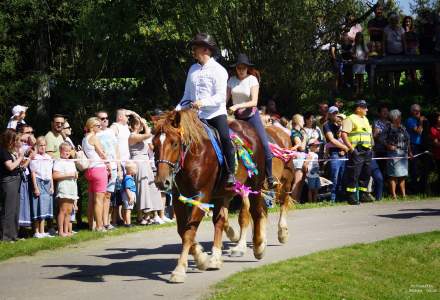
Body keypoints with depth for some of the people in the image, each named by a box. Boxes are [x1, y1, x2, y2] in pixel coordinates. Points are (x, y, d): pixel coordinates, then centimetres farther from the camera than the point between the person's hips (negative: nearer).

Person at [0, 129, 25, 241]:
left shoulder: (11, 150, 11)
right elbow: (10, 166, -20)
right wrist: (20, 157, -10)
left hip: (15, 181, 9)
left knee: (15, 209, 14)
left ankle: (13, 234, 22)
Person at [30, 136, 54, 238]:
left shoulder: (49, 158, 12)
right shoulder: (34, 158, -4)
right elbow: (33, 173, -7)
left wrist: (52, 186, 10)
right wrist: (35, 187, -11)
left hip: (47, 183, 6)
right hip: (38, 182, -6)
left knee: (45, 207, 5)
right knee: (39, 207, -6)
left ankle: (42, 231, 8)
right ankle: (37, 232, -2)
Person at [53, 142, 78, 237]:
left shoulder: (72, 163, 21)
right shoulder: (58, 162, -4)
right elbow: (55, 175, -16)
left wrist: (76, 174, 8)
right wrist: (67, 174, -17)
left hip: (72, 188, 8)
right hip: (63, 189, -8)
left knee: (69, 211, 7)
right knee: (63, 210, -9)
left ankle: (66, 231, 10)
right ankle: (61, 231, -8)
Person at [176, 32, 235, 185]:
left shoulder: (218, 70, -3)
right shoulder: (193, 69, 15)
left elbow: (220, 97, -13)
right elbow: (187, 95, 22)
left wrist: (203, 102, -27)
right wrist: (178, 110, 7)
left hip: (216, 113, -6)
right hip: (196, 115, 6)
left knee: (225, 138, -25)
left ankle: (230, 173, -17)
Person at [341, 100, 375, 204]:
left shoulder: (365, 119, 22)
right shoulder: (350, 119, -5)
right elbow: (343, 134, -15)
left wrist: (370, 147, 18)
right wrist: (351, 148, -20)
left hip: (367, 151, 8)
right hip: (357, 151, -8)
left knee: (366, 174, 11)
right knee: (354, 174, -8)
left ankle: (364, 195, 19)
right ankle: (352, 197, -6)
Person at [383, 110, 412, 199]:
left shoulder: (402, 127, 16)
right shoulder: (389, 127, -4)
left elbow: (407, 141, 21)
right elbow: (383, 138, -9)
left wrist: (409, 151, 18)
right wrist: (388, 146, -22)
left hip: (404, 154, 7)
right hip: (394, 152, -7)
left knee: (402, 175, 10)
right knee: (394, 175, -8)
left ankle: (404, 194, 15)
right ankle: (393, 194, -6)